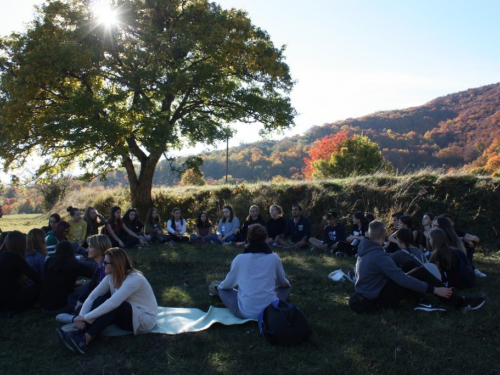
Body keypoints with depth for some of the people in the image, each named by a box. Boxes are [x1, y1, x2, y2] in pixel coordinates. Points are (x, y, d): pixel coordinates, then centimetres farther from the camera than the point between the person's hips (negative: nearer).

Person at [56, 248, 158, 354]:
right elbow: (93, 296, -9)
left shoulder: (134, 279, -28)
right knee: (101, 299, -14)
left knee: (113, 307, -31)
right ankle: (79, 335, -22)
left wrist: (86, 317, -32)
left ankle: (84, 341, -31)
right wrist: (82, 316, -24)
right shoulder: (111, 276, -4)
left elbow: (112, 303, -36)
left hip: (145, 319, -7)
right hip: (127, 313, 7)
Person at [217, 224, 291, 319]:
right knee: (284, 287, 28)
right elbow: (284, 282, 16)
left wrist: (219, 286, 37)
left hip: (245, 312, 0)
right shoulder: (274, 258, 0)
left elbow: (227, 284, 13)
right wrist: (287, 283, 41)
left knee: (223, 290, 24)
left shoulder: (239, 258, -1)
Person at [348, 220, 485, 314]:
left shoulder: (365, 250, 4)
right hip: (379, 299, -9)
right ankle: (459, 302, 1)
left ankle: (420, 302, -1)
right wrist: (434, 289, -19)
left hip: (369, 294, 9)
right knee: (420, 273, -10)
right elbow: (402, 279, -25)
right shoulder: (380, 256, -24)